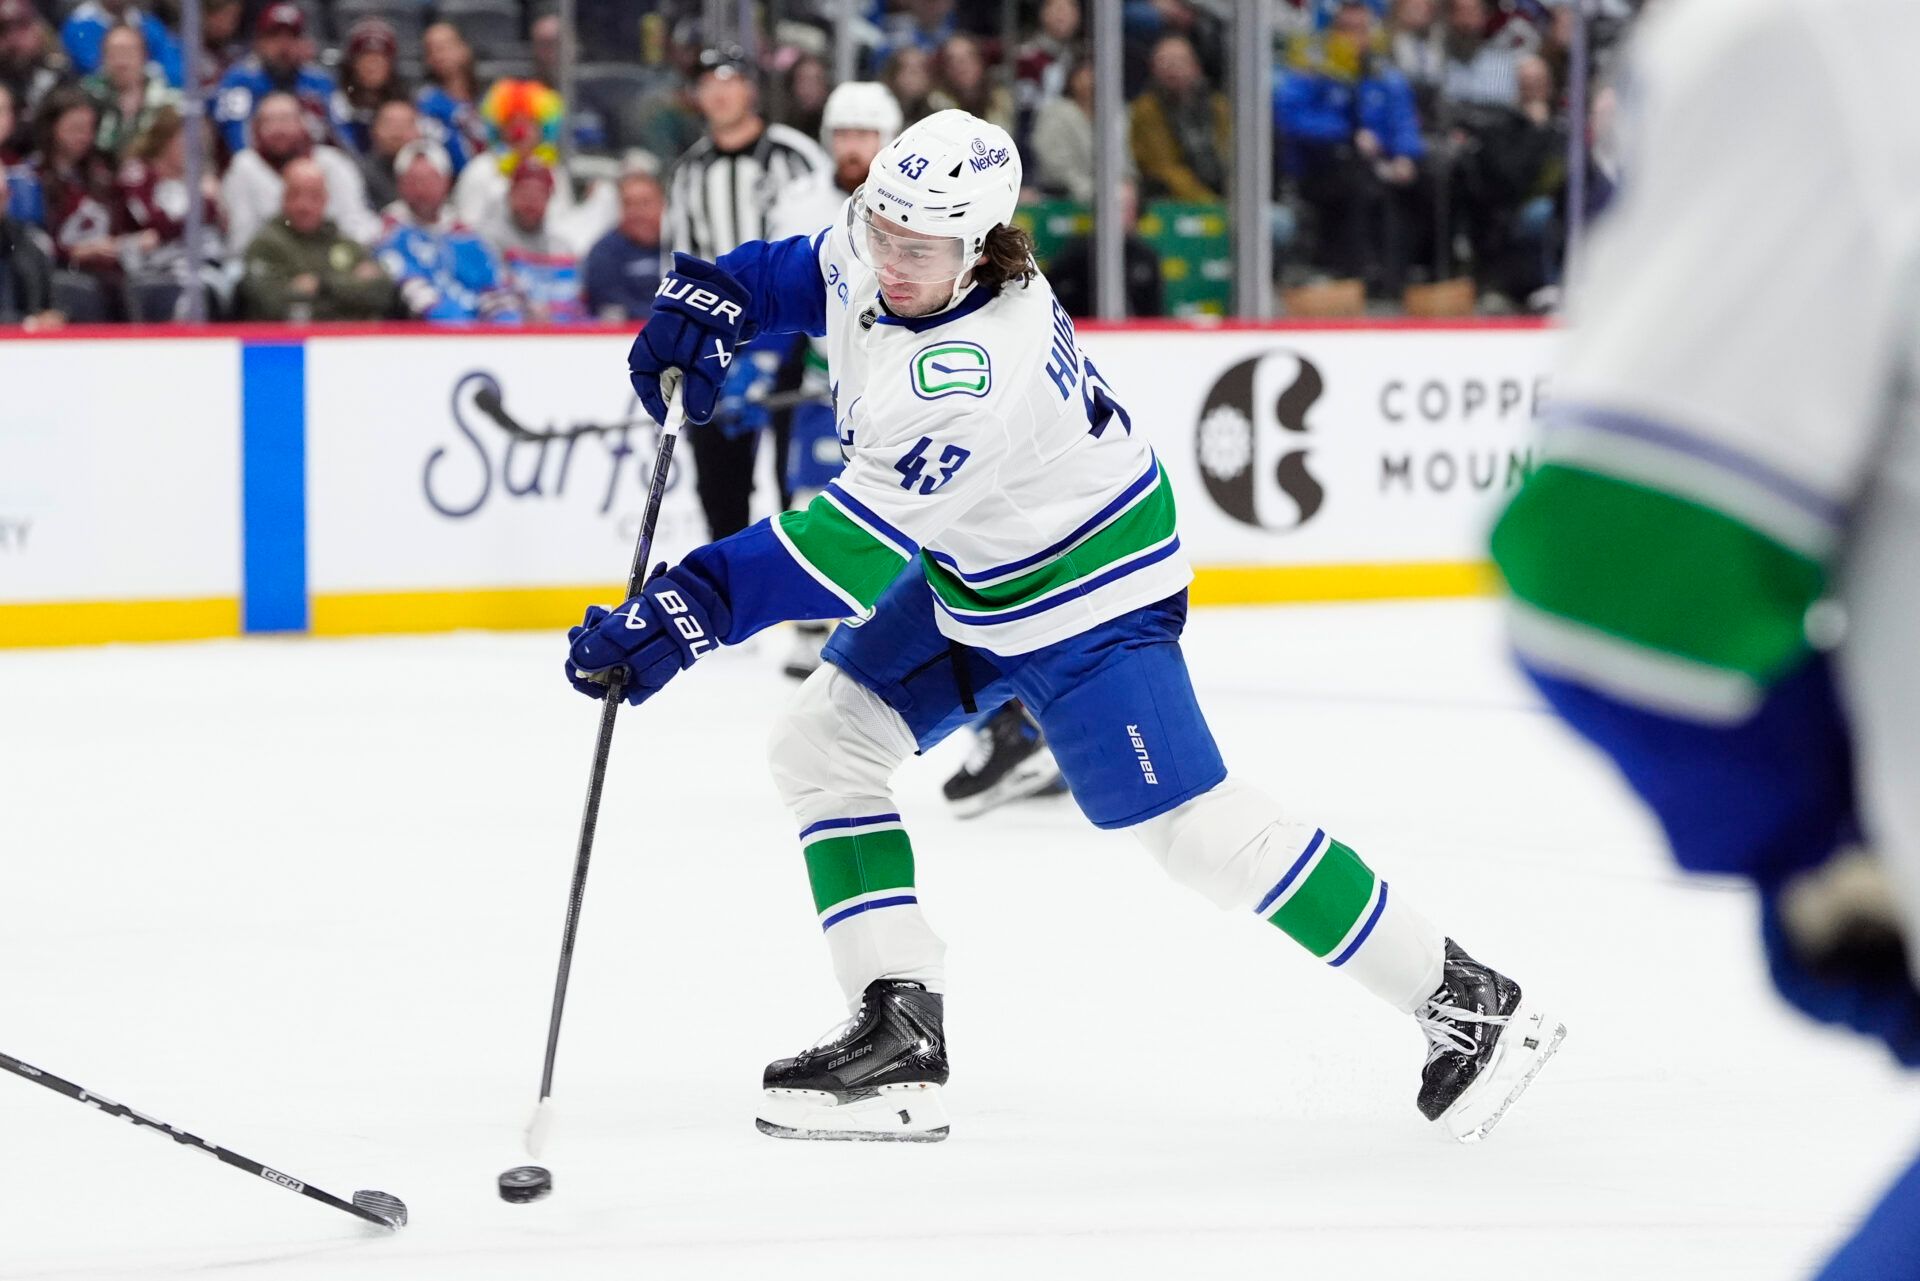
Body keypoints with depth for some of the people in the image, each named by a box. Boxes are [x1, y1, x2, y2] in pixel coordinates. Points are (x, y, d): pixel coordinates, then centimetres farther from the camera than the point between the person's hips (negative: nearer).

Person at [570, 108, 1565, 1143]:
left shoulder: (972, 370, -38)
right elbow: (793, 272, 14)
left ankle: (1462, 1004, -2)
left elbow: (855, 546, -40)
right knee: (820, 744, 3)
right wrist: (703, 299, -7)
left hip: (1084, 600, -9)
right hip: (970, 573, 9)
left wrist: (689, 611, -45)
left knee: (1190, 825, -11)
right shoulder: (869, 254, -12)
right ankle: (898, 1035, 5)